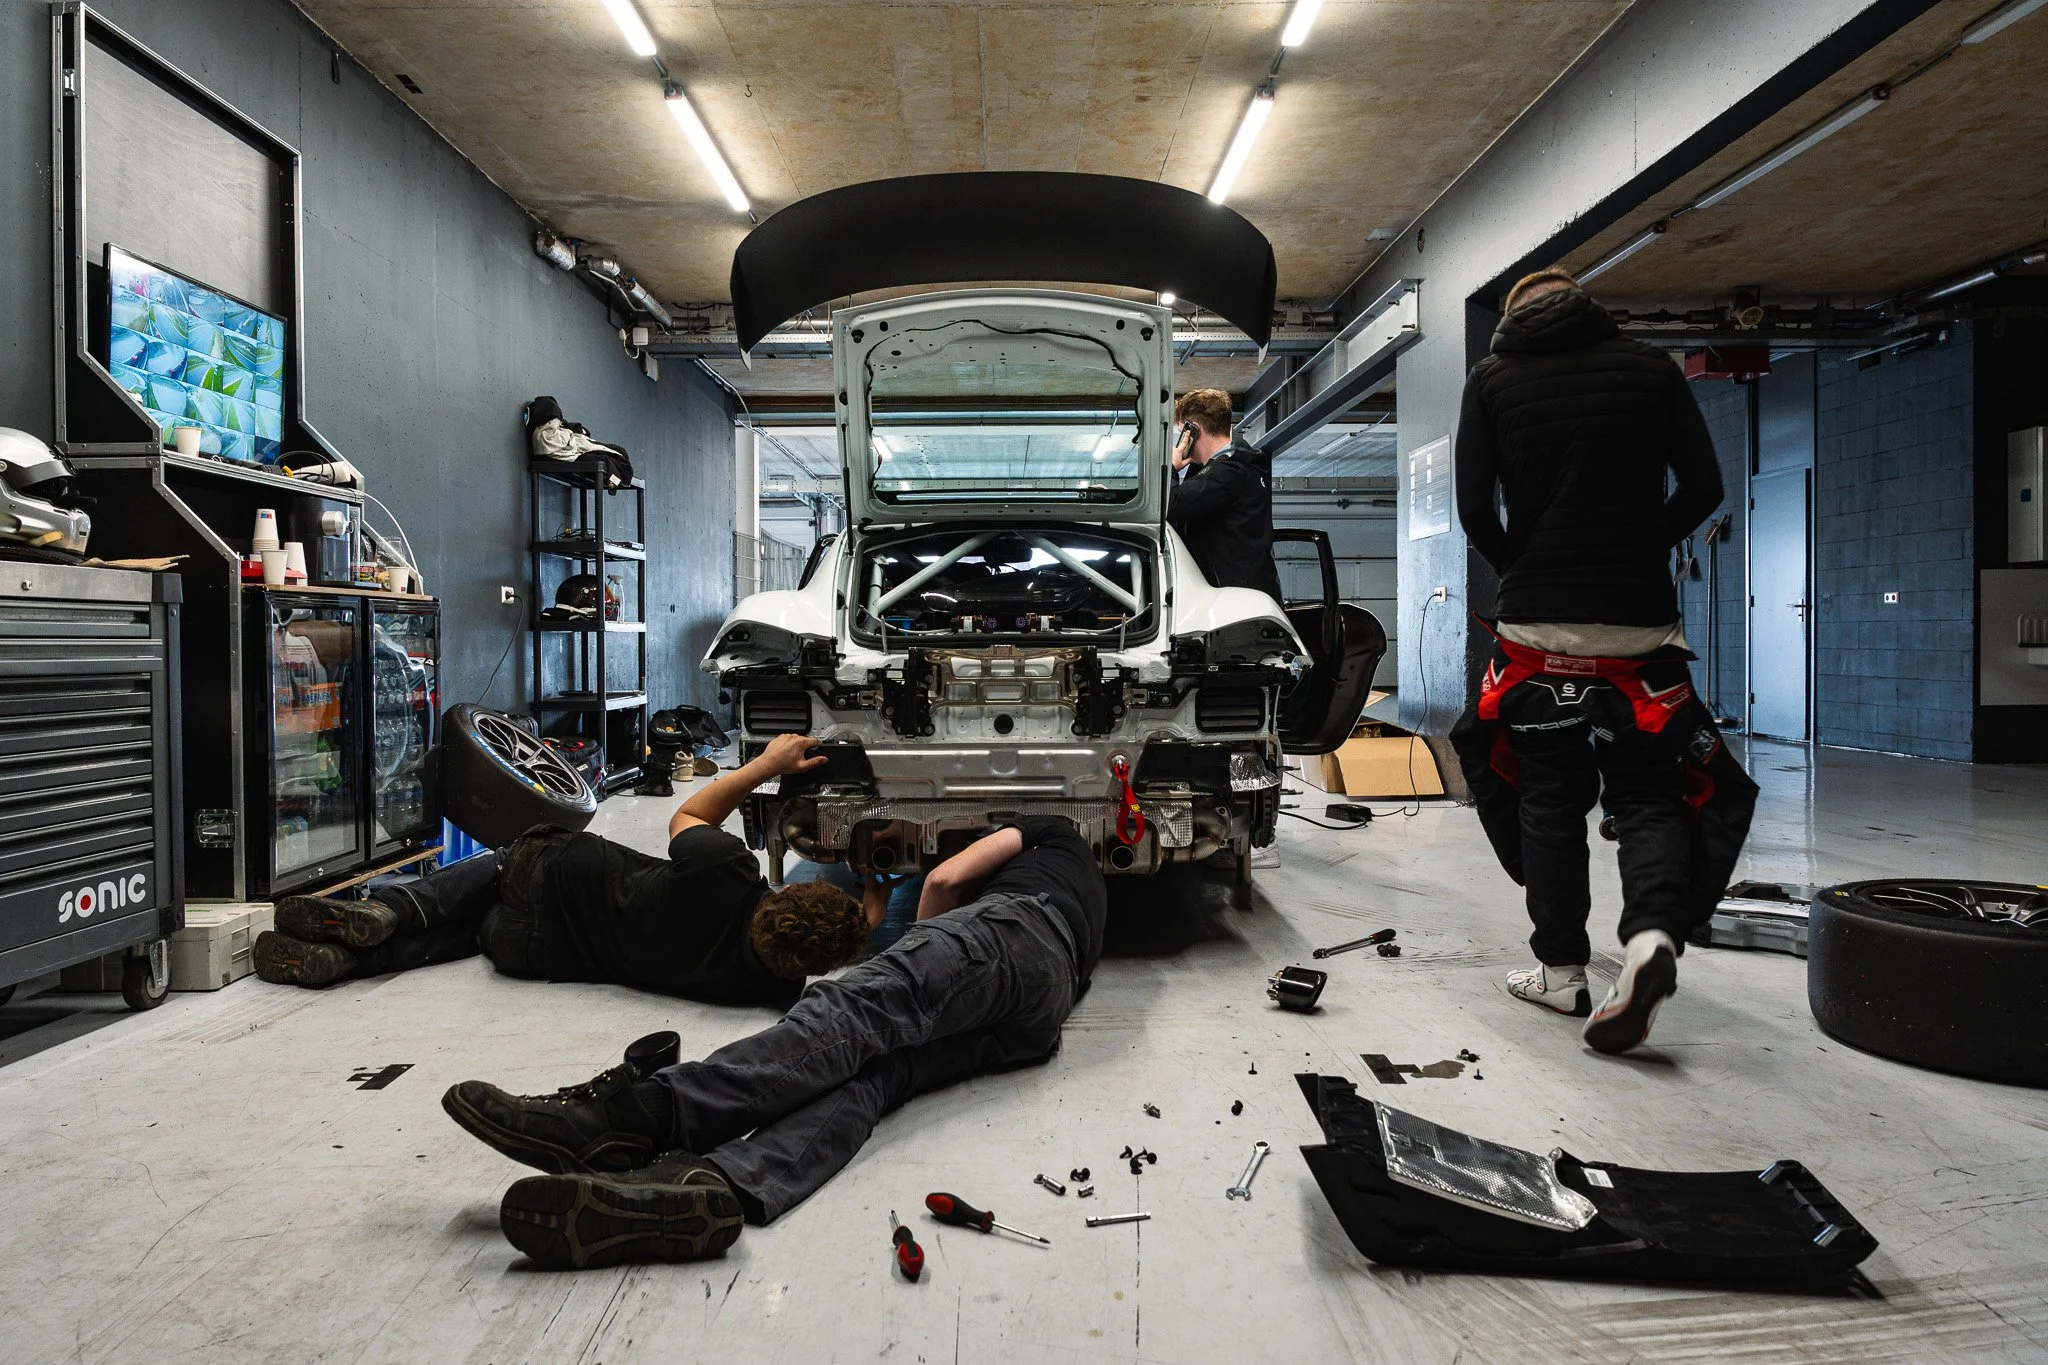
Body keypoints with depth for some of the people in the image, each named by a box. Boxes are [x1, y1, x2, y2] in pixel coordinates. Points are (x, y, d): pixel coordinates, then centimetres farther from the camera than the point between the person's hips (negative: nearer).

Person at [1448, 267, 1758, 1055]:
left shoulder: (1492, 381, 5)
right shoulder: (1650, 367, 8)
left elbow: (1475, 510, -2)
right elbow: (1704, 486, 4)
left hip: (1538, 626, 0)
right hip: (1642, 623, 1)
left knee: (1547, 798, 10)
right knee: (1649, 792, 9)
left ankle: (1561, 970, 14)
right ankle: (1653, 933, -16)